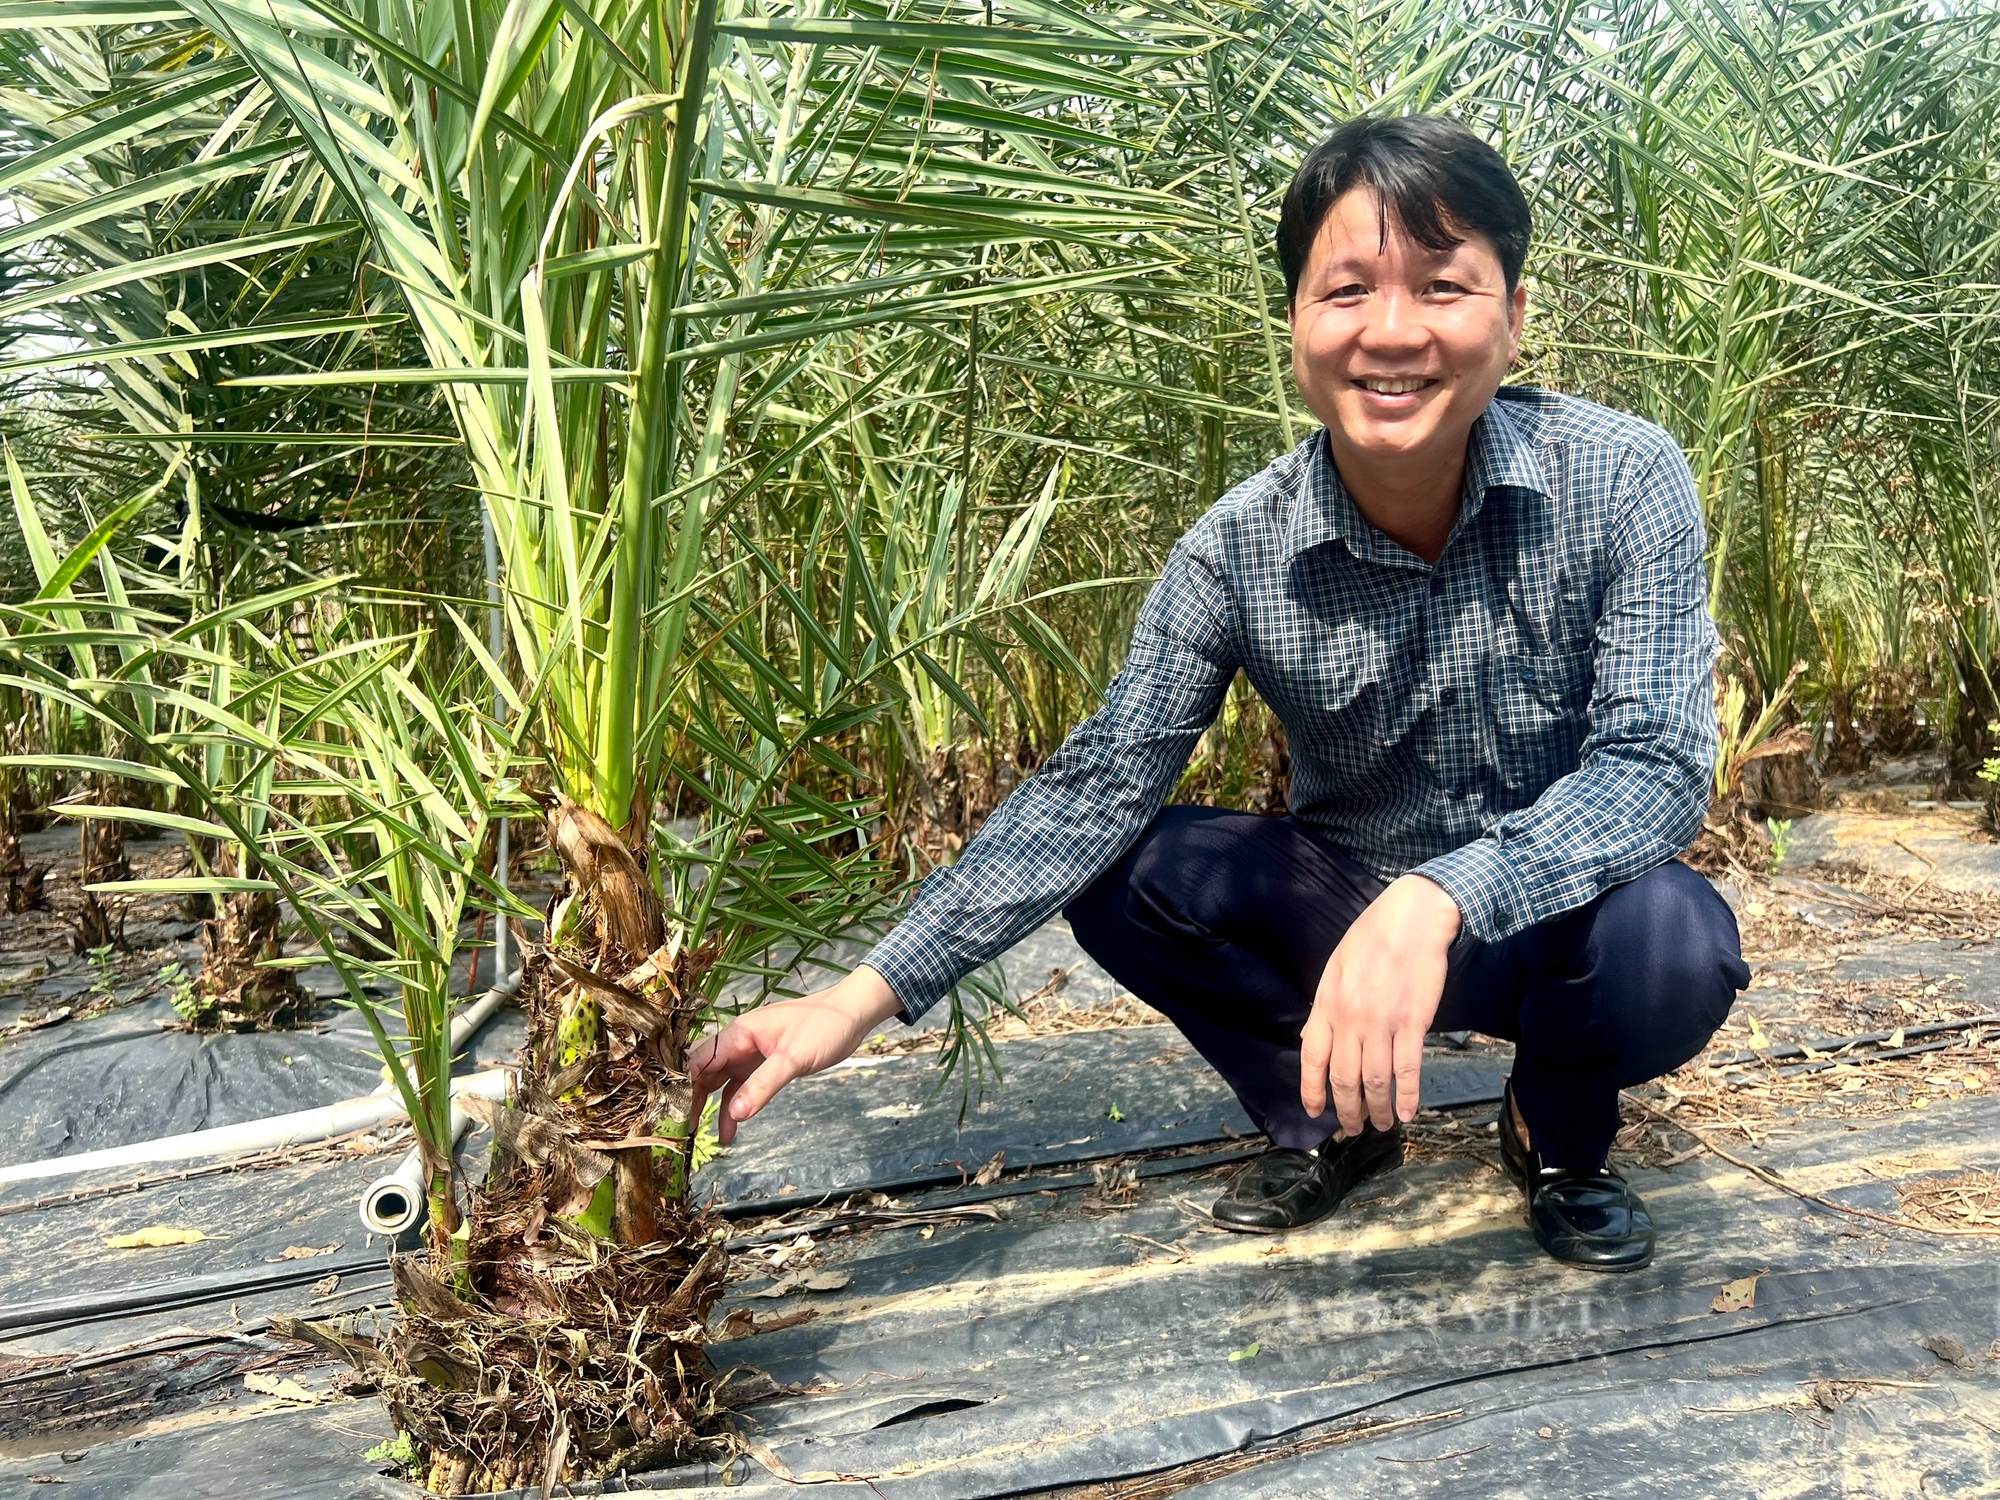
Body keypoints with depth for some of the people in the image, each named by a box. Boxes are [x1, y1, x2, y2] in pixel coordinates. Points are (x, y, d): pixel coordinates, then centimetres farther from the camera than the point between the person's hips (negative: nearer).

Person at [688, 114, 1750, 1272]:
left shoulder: (1624, 480, -20)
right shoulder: (1239, 550, -15)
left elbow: (1660, 766, -26)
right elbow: (1097, 783, -15)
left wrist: (1440, 898, -46)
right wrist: (867, 994, -24)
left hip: (1558, 922, -1)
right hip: (1349, 911, 2)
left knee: (1668, 936, -34)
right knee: (1110, 870, -18)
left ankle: (1562, 1133, 3)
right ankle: (1330, 1120, 7)